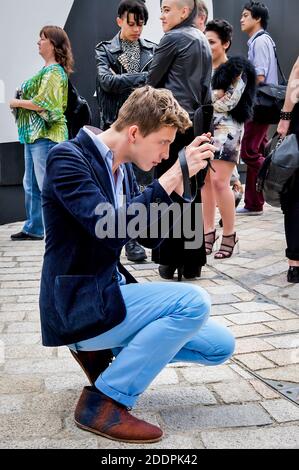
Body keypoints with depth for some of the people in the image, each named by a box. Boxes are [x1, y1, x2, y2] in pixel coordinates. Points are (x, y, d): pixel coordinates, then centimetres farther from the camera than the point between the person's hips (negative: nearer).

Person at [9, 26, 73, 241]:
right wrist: (19, 102, 5)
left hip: (46, 134, -10)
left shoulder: (54, 71, -12)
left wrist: (16, 102, -7)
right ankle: (34, 228, 23)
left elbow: (42, 103, -19)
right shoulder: (47, 70, 17)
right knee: (32, 185, 14)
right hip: (35, 134, 10)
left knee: (47, 184, -8)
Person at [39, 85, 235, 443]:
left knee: (219, 345, 3)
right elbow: (109, 229, -28)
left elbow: (150, 237, 11)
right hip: (79, 304, -8)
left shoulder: (123, 168, 9)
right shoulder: (67, 158, -16)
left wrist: (178, 181, -3)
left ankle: (105, 351, 12)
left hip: (109, 292, 8)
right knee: (194, 301, -24)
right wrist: (172, 175, -25)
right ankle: (103, 401, -13)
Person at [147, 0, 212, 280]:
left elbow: (152, 80, 1)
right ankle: (192, 262, 11)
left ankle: (169, 261, 3)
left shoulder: (172, 38, -6)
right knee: (192, 194, 8)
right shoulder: (203, 41, 17)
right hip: (197, 123, 7)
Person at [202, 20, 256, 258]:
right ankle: (208, 232, 11)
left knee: (219, 181, -12)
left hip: (226, 130, -5)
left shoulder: (236, 69, -3)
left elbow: (228, 103, -10)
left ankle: (230, 235, 0)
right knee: (205, 181, 3)